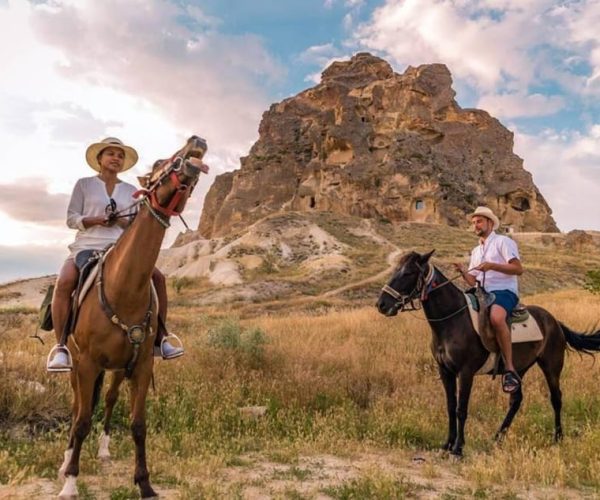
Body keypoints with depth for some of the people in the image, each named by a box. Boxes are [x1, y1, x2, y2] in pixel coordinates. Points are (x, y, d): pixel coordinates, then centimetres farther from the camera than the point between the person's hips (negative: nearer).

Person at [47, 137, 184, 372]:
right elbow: (71, 219, 3)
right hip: (87, 246, -2)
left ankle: (159, 338, -8)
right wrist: (95, 220, -16)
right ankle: (61, 346, -23)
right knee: (64, 282, -32)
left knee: (158, 278, -17)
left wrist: (122, 221, -11)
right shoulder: (84, 184, 9)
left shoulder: (131, 191, 14)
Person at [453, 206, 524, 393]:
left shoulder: (503, 242, 2)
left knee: (496, 317, -38)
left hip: (504, 291, -8)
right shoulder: (476, 251, 24)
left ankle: (510, 370, -34)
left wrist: (492, 265, -19)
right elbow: (473, 282, 19)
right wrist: (462, 271, -1)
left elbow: (518, 269, -10)